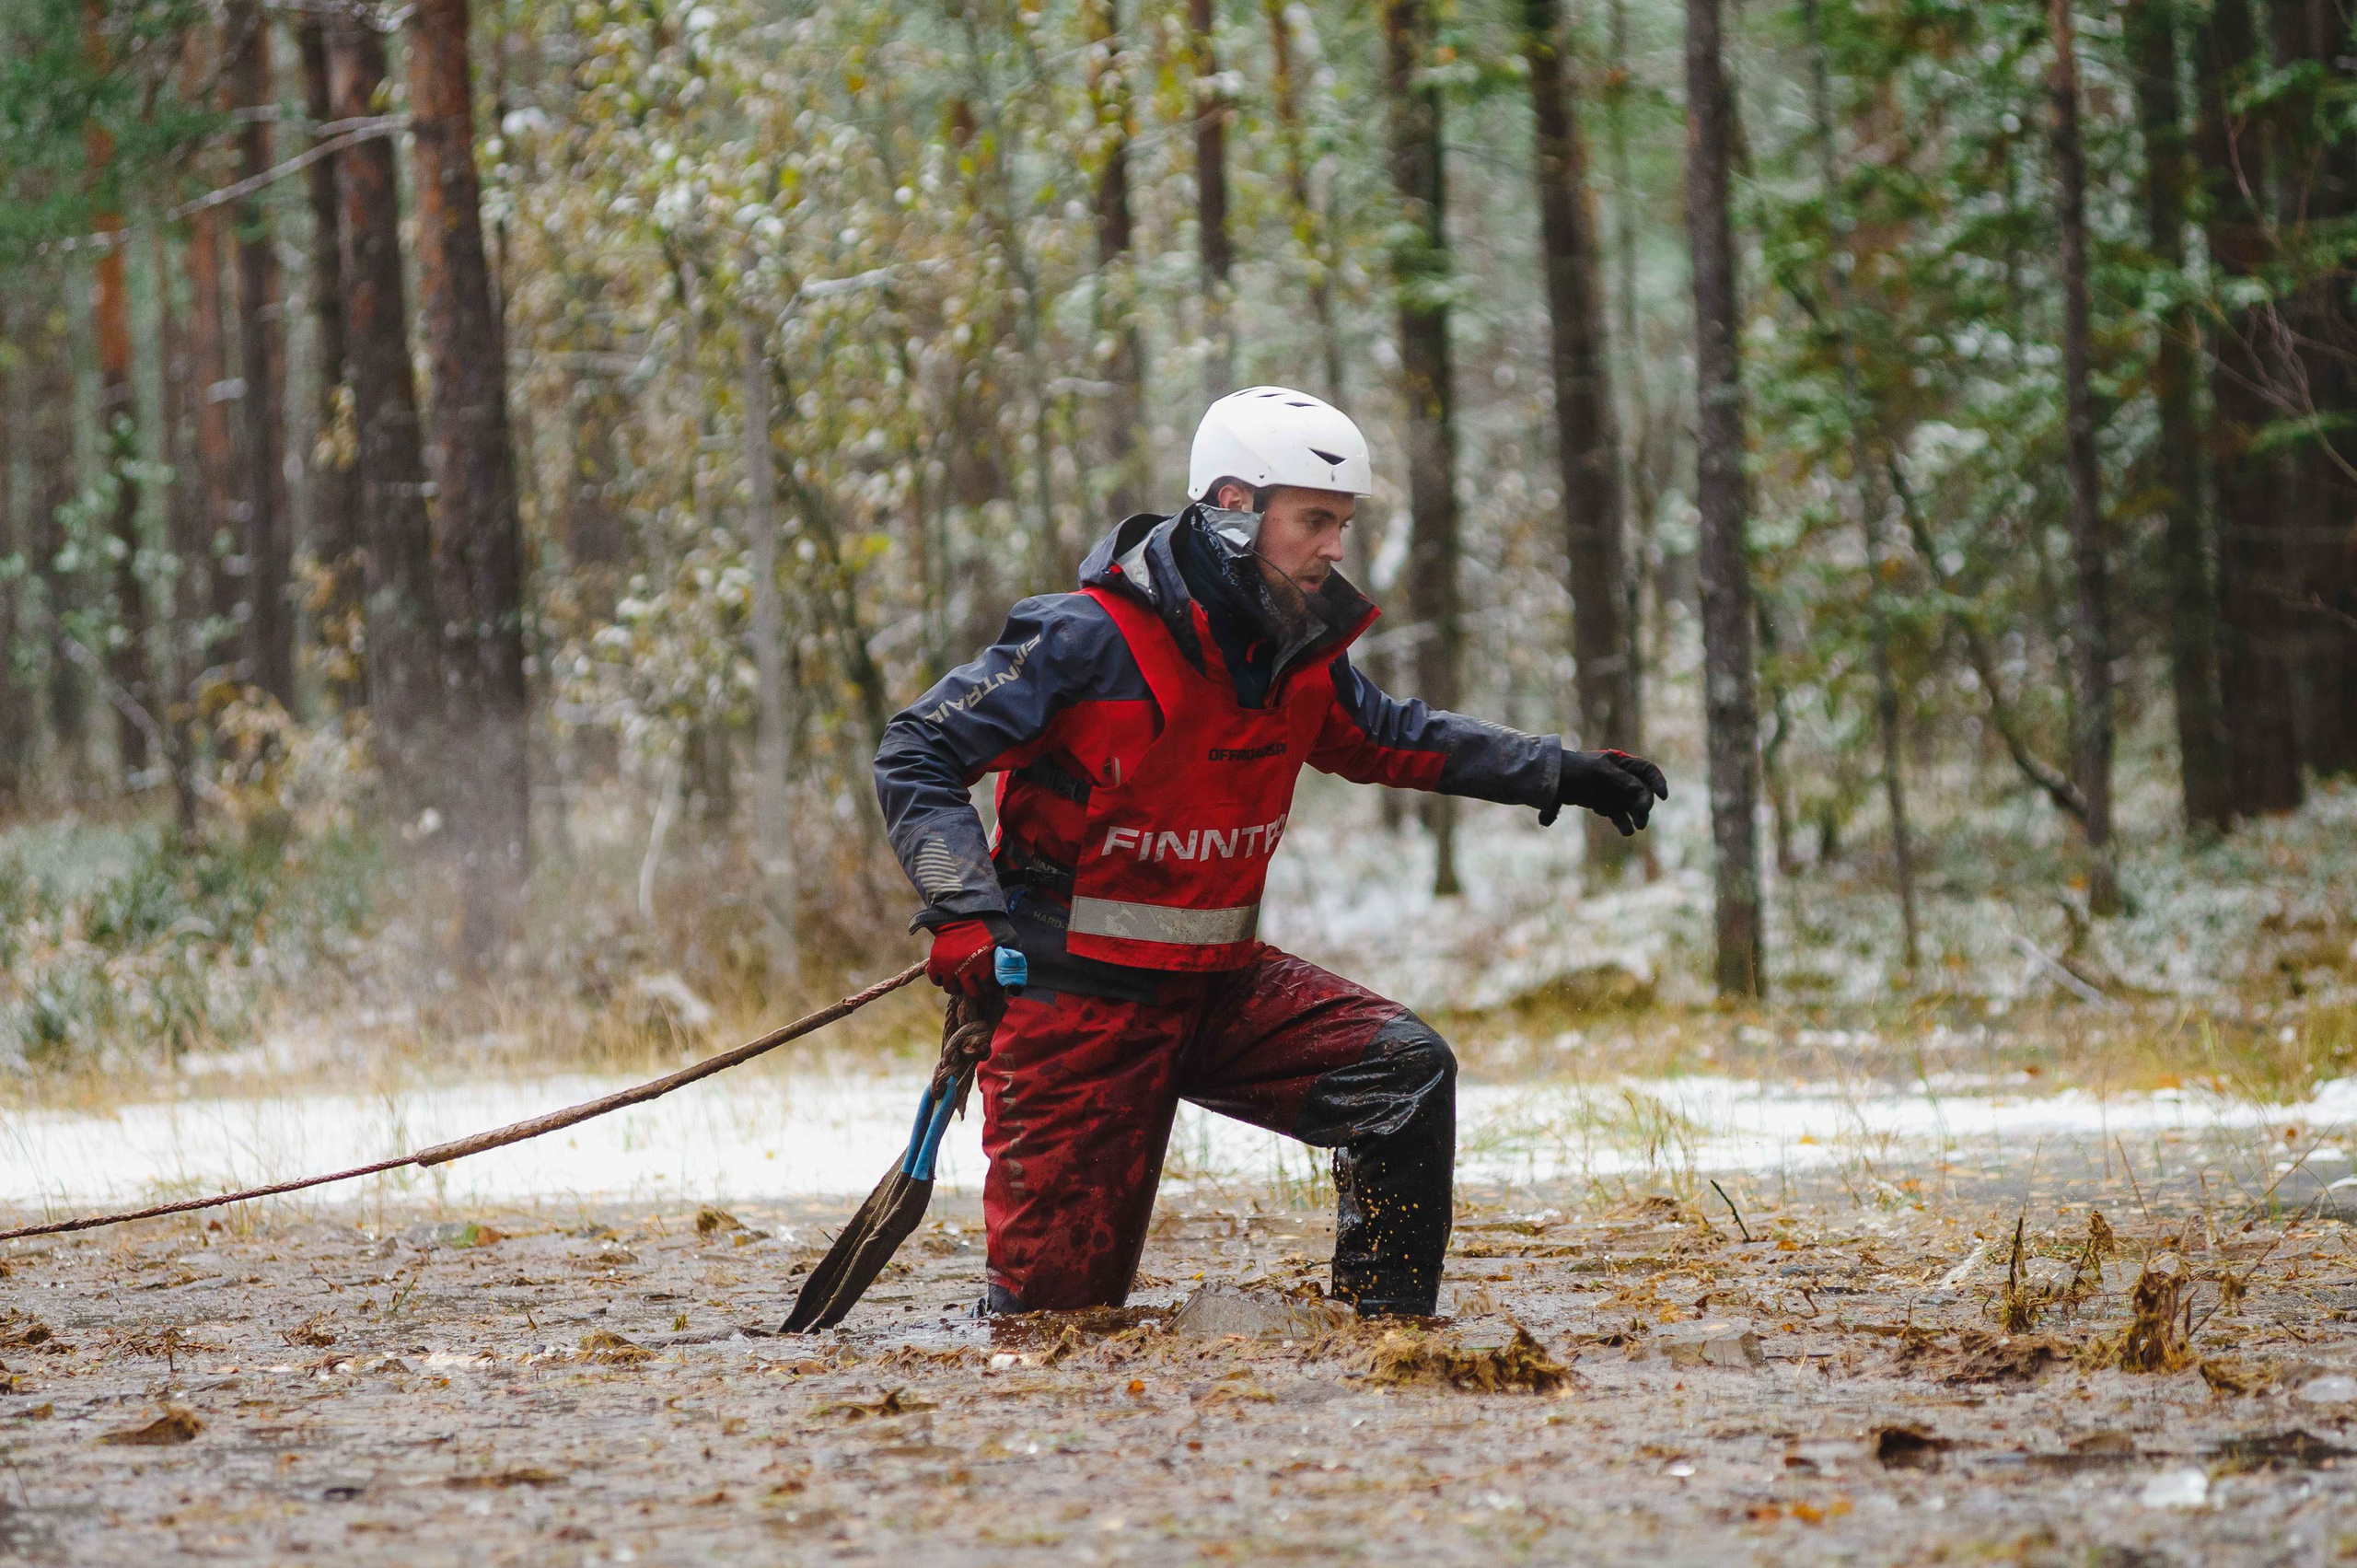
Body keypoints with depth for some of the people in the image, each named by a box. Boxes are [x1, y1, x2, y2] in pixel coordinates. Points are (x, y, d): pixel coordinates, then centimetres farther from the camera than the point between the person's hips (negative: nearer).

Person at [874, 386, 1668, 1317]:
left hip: (1222, 988, 6)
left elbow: (1387, 740, 23)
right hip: (1077, 1000, -6)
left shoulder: (1299, 655, 2)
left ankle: (1389, 1325, -4)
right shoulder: (1091, 640, -19)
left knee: (1404, 1069, -14)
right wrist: (963, 911, -28)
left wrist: (1556, 773, 15)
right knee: (1063, 1302, -5)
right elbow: (918, 754, -16)